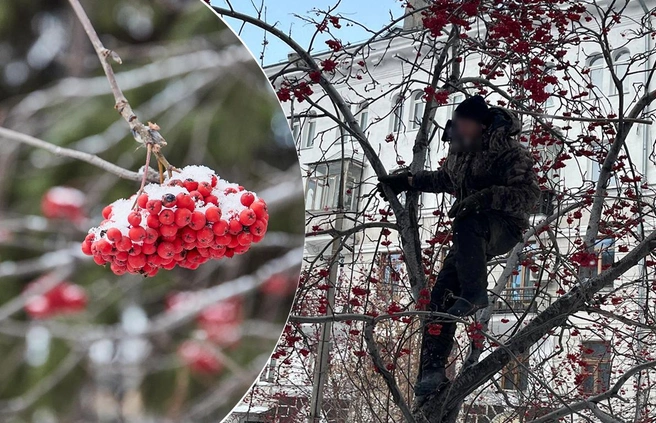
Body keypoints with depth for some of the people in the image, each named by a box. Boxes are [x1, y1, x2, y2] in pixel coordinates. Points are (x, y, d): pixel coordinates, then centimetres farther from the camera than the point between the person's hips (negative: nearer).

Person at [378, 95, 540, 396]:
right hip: (472, 236, 7)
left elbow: (529, 194, -26)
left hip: (505, 227, -7)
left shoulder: (508, 152, -17)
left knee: (466, 225, -41)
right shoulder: (459, 149, 6)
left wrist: (485, 197, -36)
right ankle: (432, 369, -7)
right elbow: (445, 179, 27)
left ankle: (475, 295, -33)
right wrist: (408, 181, 21)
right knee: (441, 294, -8)